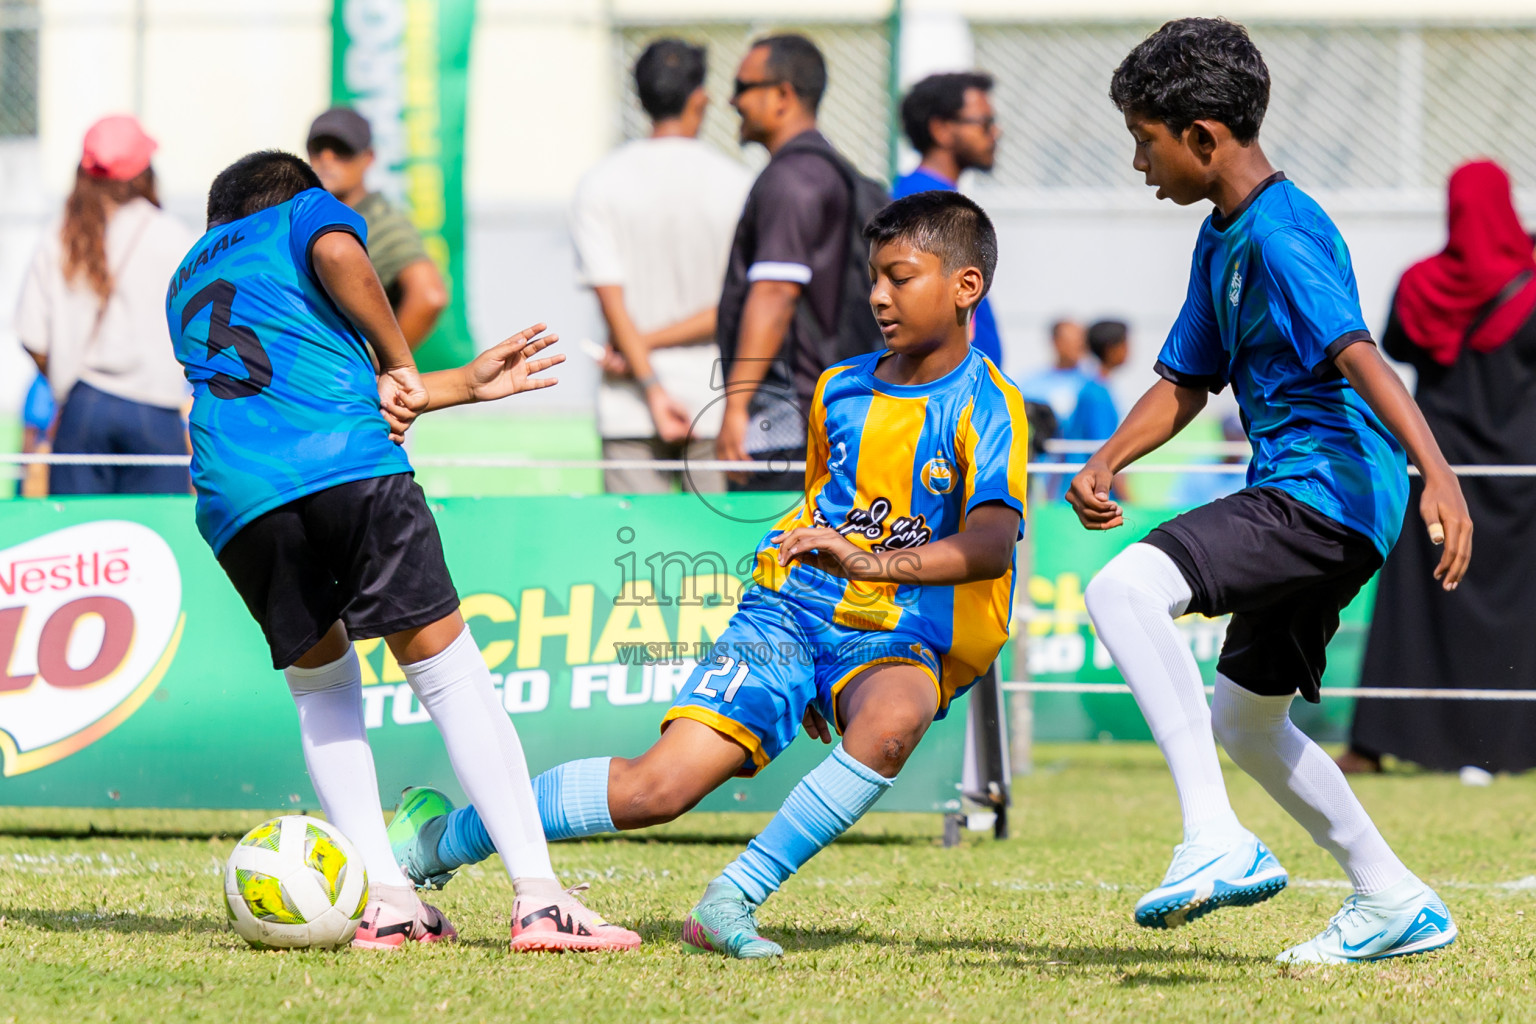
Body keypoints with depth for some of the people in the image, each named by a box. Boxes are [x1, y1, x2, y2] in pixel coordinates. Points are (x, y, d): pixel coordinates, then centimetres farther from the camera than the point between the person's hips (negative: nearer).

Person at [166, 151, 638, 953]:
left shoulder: (187, 281, 35)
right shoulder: (308, 212, 20)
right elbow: (338, 253, -7)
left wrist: (461, 386, 32)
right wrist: (401, 368, 5)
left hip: (235, 499, 4)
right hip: (351, 467, -4)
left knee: (318, 684, 22)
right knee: (450, 675, 1)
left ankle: (383, 900, 8)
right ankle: (538, 899, -7)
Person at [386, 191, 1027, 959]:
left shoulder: (985, 406, -8)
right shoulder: (839, 390, 10)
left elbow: (991, 544, -25)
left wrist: (871, 563, -38)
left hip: (898, 641, -3)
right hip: (791, 609, 3)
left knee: (890, 722, -41)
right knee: (660, 785, -13)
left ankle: (732, 901, -30)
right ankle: (438, 841, 3)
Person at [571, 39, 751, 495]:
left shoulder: (599, 184, 0)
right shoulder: (735, 184, -2)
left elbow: (612, 302, -7)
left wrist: (653, 389, -8)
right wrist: (654, 340, -3)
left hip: (628, 413, 1)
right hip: (715, 403, -1)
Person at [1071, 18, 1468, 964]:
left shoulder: (1282, 235, -14)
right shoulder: (1221, 242, 17)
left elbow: (1358, 354, -27)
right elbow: (1187, 382, 24)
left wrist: (1438, 473, -39)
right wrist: (1107, 462, 6)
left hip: (1330, 487, -11)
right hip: (1303, 502, 11)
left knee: (1125, 588, -27)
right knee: (1243, 719, 23)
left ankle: (1217, 842, -31)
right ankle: (1395, 903, 32)